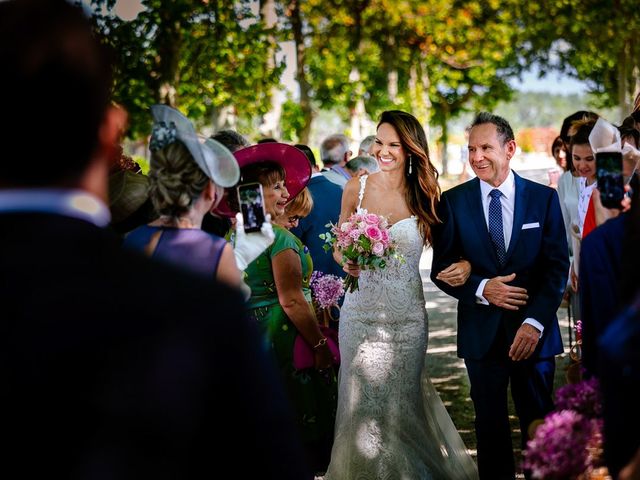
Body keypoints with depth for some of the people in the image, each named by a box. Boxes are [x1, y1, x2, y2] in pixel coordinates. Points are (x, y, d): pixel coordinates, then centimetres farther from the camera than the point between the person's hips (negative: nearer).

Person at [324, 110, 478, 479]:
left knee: (401, 402, 8)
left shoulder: (425, 195, -3)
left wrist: (464, 264, -17)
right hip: (361, 312, 1)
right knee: (362, 400, 5)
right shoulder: (357, 188, -1)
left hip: (406, 316, -1)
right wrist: (347, 262, -12)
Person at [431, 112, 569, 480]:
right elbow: (441, 269, 1)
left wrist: (536, 322, -14)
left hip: (534, 332, 0)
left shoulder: (544, 198, 1)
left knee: (539, 422, 6)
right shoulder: (453, 201, 1)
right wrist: (482, 289, -17)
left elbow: (558, 266, -3)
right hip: (482, 334, 1)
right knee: (490, 423, 9)